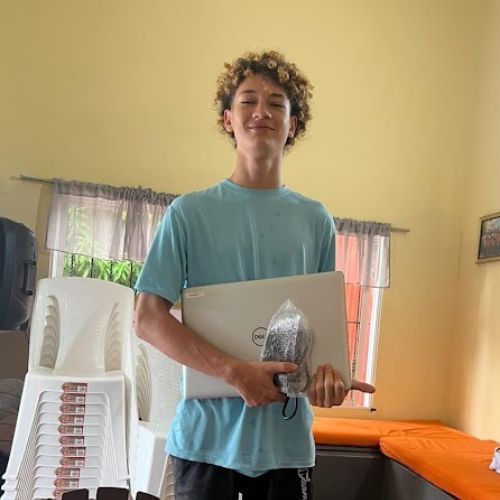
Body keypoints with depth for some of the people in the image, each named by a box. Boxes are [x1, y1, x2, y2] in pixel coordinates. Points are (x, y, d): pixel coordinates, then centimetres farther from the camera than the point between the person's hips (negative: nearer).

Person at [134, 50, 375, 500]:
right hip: (207, 431, -2)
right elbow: (148, 319, -8)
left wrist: (328, 367, -11)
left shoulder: (316, 220, 6)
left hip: (287, 434, 3)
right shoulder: (190, 212, -3)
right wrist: (236, 372, -18)